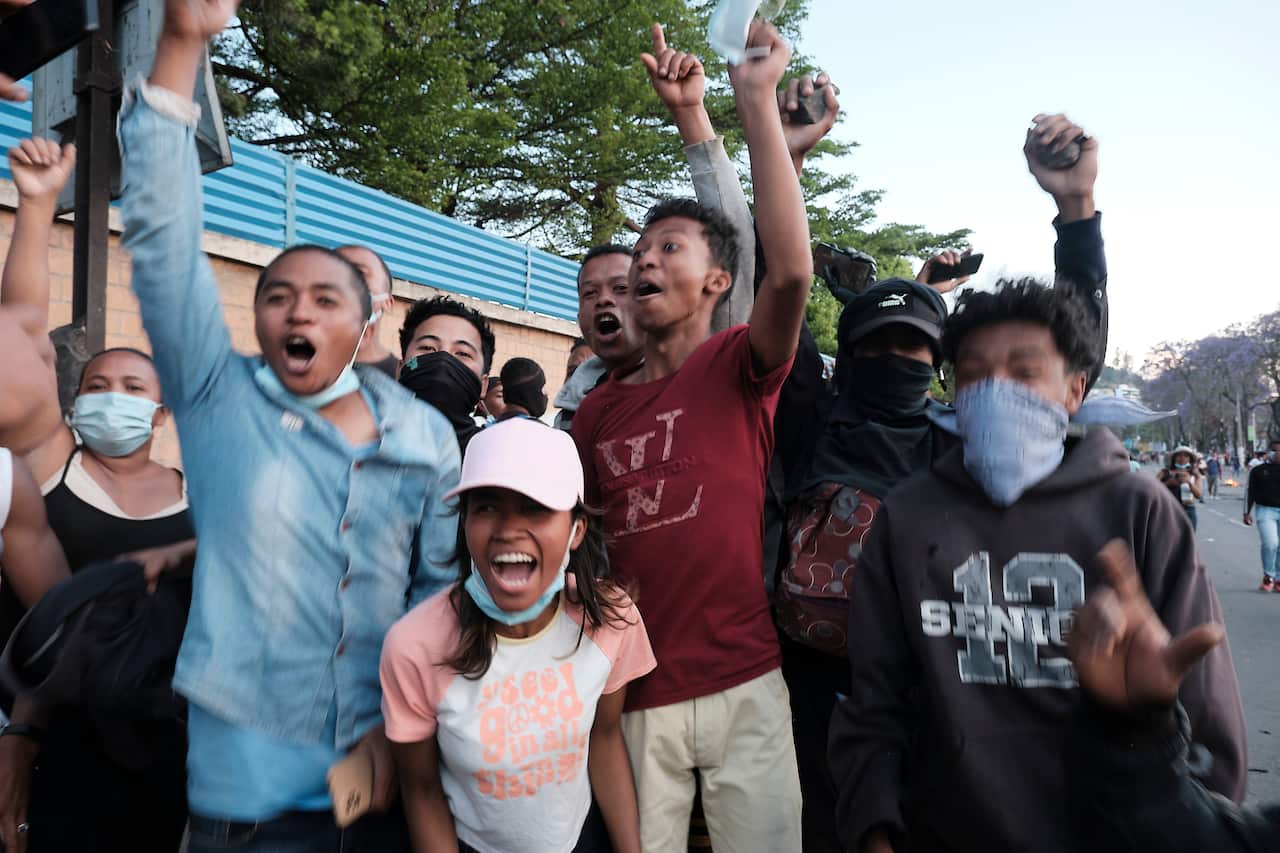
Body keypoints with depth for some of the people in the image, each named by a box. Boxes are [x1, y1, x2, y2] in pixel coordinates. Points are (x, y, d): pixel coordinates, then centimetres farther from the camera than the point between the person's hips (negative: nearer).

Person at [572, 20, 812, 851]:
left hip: (742, 685, -3)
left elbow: (792, 272, -23)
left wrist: (758, 101, -20)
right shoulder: (596, 409, 8)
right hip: (634, 692, 4)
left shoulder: (740, 367, -4)